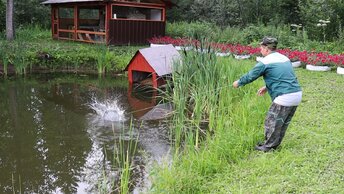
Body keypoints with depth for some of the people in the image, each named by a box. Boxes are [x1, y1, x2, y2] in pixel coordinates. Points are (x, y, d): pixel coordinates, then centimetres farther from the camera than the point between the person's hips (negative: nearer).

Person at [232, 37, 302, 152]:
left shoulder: (265, 62, -8)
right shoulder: (285, 58, 16)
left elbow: (250, 76, 1)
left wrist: (238, 83, 18)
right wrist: (267, 87, 28)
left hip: (284, 98, -8)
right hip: (297, 94, 8)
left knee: (271, 122, 7)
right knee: (283, 123, 19)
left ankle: (268, 147, 18)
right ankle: (275, 144, 33)